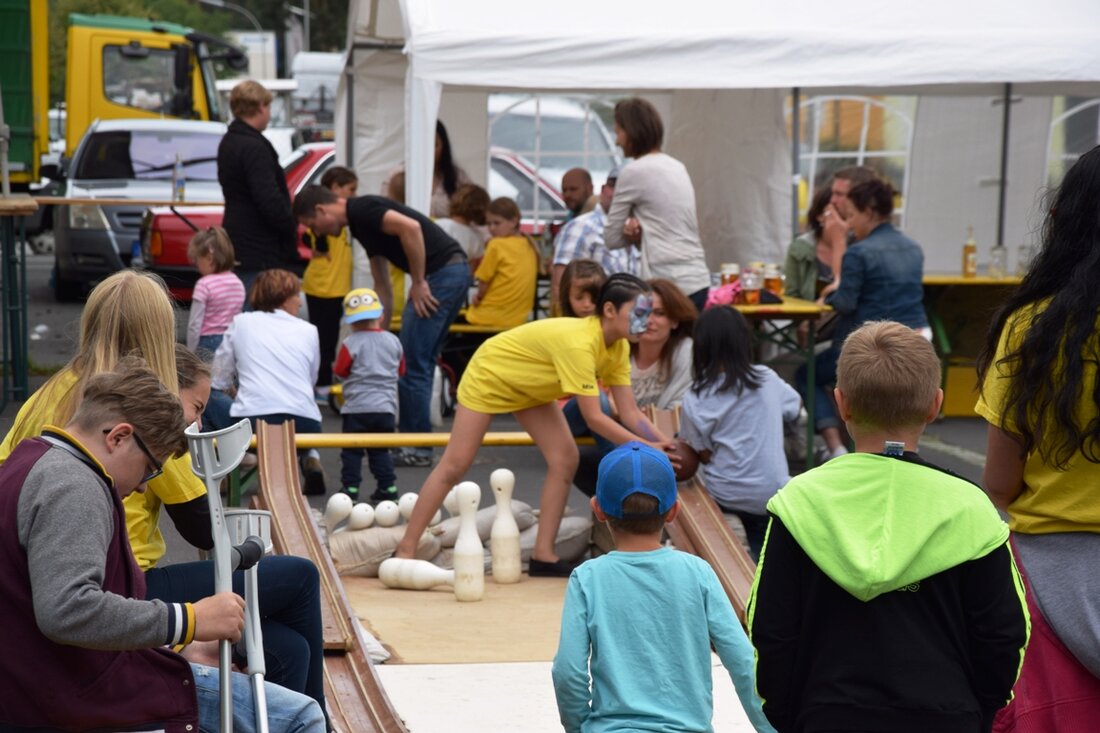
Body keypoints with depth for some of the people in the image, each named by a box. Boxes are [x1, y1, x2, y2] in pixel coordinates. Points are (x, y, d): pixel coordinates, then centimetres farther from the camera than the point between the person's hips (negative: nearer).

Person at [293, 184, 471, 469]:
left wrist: (418, 282, -15)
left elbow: (411, 227, -25)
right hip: (453, 272, 10)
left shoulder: (361, 210, -9)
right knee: (421, 361, 15)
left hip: (443, 272, -10)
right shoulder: (361, 222, 20)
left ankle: (417, 448, 4)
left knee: (412, 363, -3)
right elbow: (382, 285, 26)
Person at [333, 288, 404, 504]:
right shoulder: (393, 341, 5)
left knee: (351, 450, 4)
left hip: (357, 407, -4)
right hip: (386, 407, 4)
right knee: (380, 450, 14)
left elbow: (340, 371, -4)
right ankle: (388, 487, 10)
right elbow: (401, 369, 14)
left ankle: (350, 487, 1)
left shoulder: (350, 344, -9)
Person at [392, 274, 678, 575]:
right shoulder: (579, 342, -39)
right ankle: (405, 549, 5)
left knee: (565, 460, -5)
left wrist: (665, 444, -26)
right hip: (490, 374, -8)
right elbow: (594, 418, -39)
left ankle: (543, 555, 0)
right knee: (454, 466, -5)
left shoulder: (618, 347, -14)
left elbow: (629, 412, -14)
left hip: (531, 387, 8)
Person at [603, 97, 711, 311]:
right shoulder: (676, 167, 15)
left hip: (670, 286, -8)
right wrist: (640, 226, 4)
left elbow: (612, 239, -1)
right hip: (698, 280, 8)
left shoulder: (634, 172, -7)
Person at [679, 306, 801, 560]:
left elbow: (703, 455, -4)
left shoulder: (694, 401, -11)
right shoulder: (766, 380, -3)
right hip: (770, 495, 0)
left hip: (724, 495, 0)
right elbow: (796, 405, 17)